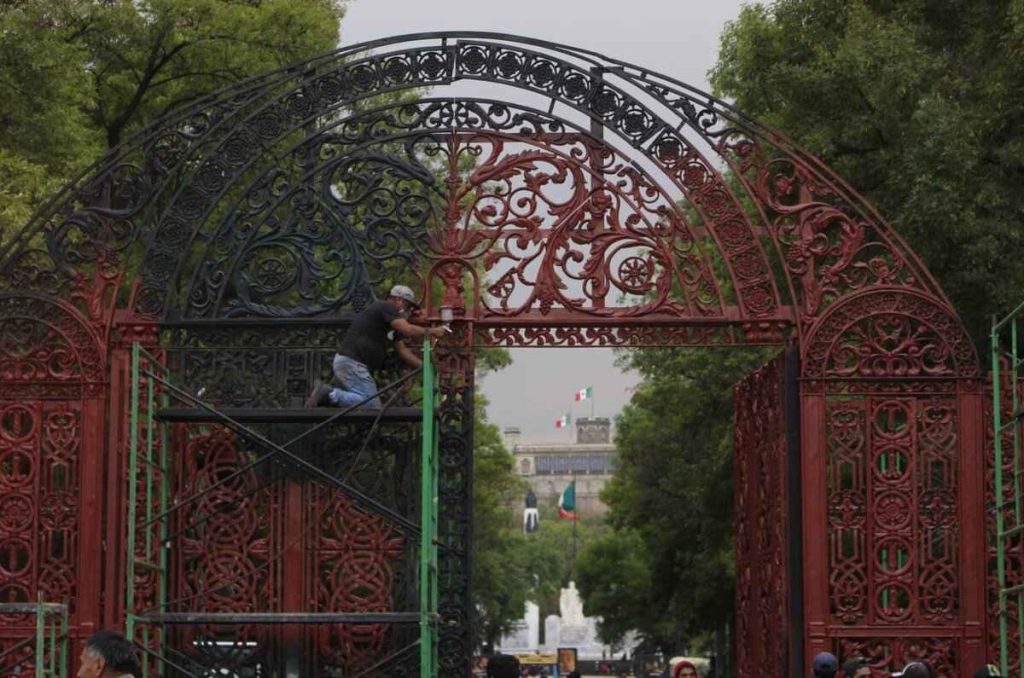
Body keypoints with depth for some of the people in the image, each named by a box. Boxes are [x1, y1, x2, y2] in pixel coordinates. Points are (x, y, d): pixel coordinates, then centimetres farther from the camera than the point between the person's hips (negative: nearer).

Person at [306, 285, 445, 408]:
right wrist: (431, 331, -7)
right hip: (351, 362, -11)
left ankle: (325, 394, 2)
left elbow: (402, 350, 21)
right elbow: (408, 330, -19)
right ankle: (329, 395, -16)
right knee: (372, 406, -18)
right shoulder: (385, 308, -7)